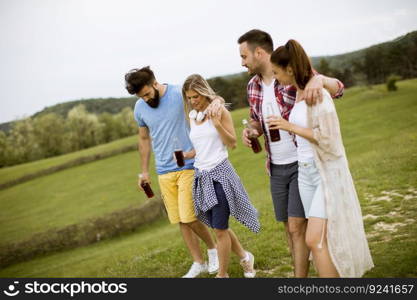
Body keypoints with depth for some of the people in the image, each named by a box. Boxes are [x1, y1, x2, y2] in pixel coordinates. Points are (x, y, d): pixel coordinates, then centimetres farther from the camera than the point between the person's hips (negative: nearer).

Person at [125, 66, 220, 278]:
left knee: (189, 218, -10)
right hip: (164, 172, 5)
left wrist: (216, 101, -31)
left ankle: (212, 248, 18)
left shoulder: (180, 94, -12)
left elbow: (215, 97, -6)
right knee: (180, 221, 8)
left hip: (189, 167, -4)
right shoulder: (140, 108, 4)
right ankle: (198, 263, 23)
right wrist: (144, 171, 18)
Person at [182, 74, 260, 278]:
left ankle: (222, 274, 12)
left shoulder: (219, 111, -6)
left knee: (220, 229, -3)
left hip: (219, 173, -6)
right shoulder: (192, 116, 11)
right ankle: (244, 257, 36)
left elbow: (232, 143, -6)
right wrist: (185, 155, 1)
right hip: (201, 175, 6)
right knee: (218, 226, 14)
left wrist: (217, 124, -19)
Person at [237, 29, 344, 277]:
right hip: (276, 167, 6)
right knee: (289, 228, 12)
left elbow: (338, 88, -13)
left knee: (297, 228, -7)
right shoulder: (253, 86, 6)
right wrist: (250, 131, -4)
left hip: (302, 164, -6)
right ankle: (302, 274, 27)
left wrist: (319, 79, -36)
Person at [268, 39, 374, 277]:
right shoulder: (298, 94, 9)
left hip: (327, 172, -8)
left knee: (315, 239, -13)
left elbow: (327, 137, -21)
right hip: (306, 172, 8)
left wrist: (291, 127, -18)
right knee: (321, 239, 10)